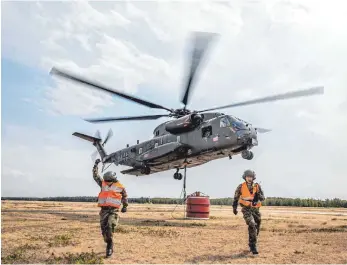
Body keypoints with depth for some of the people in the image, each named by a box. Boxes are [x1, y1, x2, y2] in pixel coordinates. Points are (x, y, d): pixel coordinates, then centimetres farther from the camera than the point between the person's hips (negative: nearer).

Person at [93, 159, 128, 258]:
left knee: (110, 226, -24)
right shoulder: (103, 183, 8)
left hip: (113, 210, -4)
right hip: (104, 210, 4)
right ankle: (109, 246, 21)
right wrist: (96, 165, 3)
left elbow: (125, 196, 17)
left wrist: (125, 206, 17)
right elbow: (95, 175, 9)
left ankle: (110, 244, -14)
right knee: (104, 229, 5)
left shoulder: (120, 187, 1)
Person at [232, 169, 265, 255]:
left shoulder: (257, 186, -1)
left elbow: (263, 197, -8)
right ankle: (253, 246, -16)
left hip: (255, 209, 3)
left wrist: (258, 196, -30)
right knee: (252, 225, -24)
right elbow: (236, 197, 9)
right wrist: (234, 207, 11)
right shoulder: (241, 186, -4)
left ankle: (251, 245, 36)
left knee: (256, 228, 13)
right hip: (246, 209, -3)